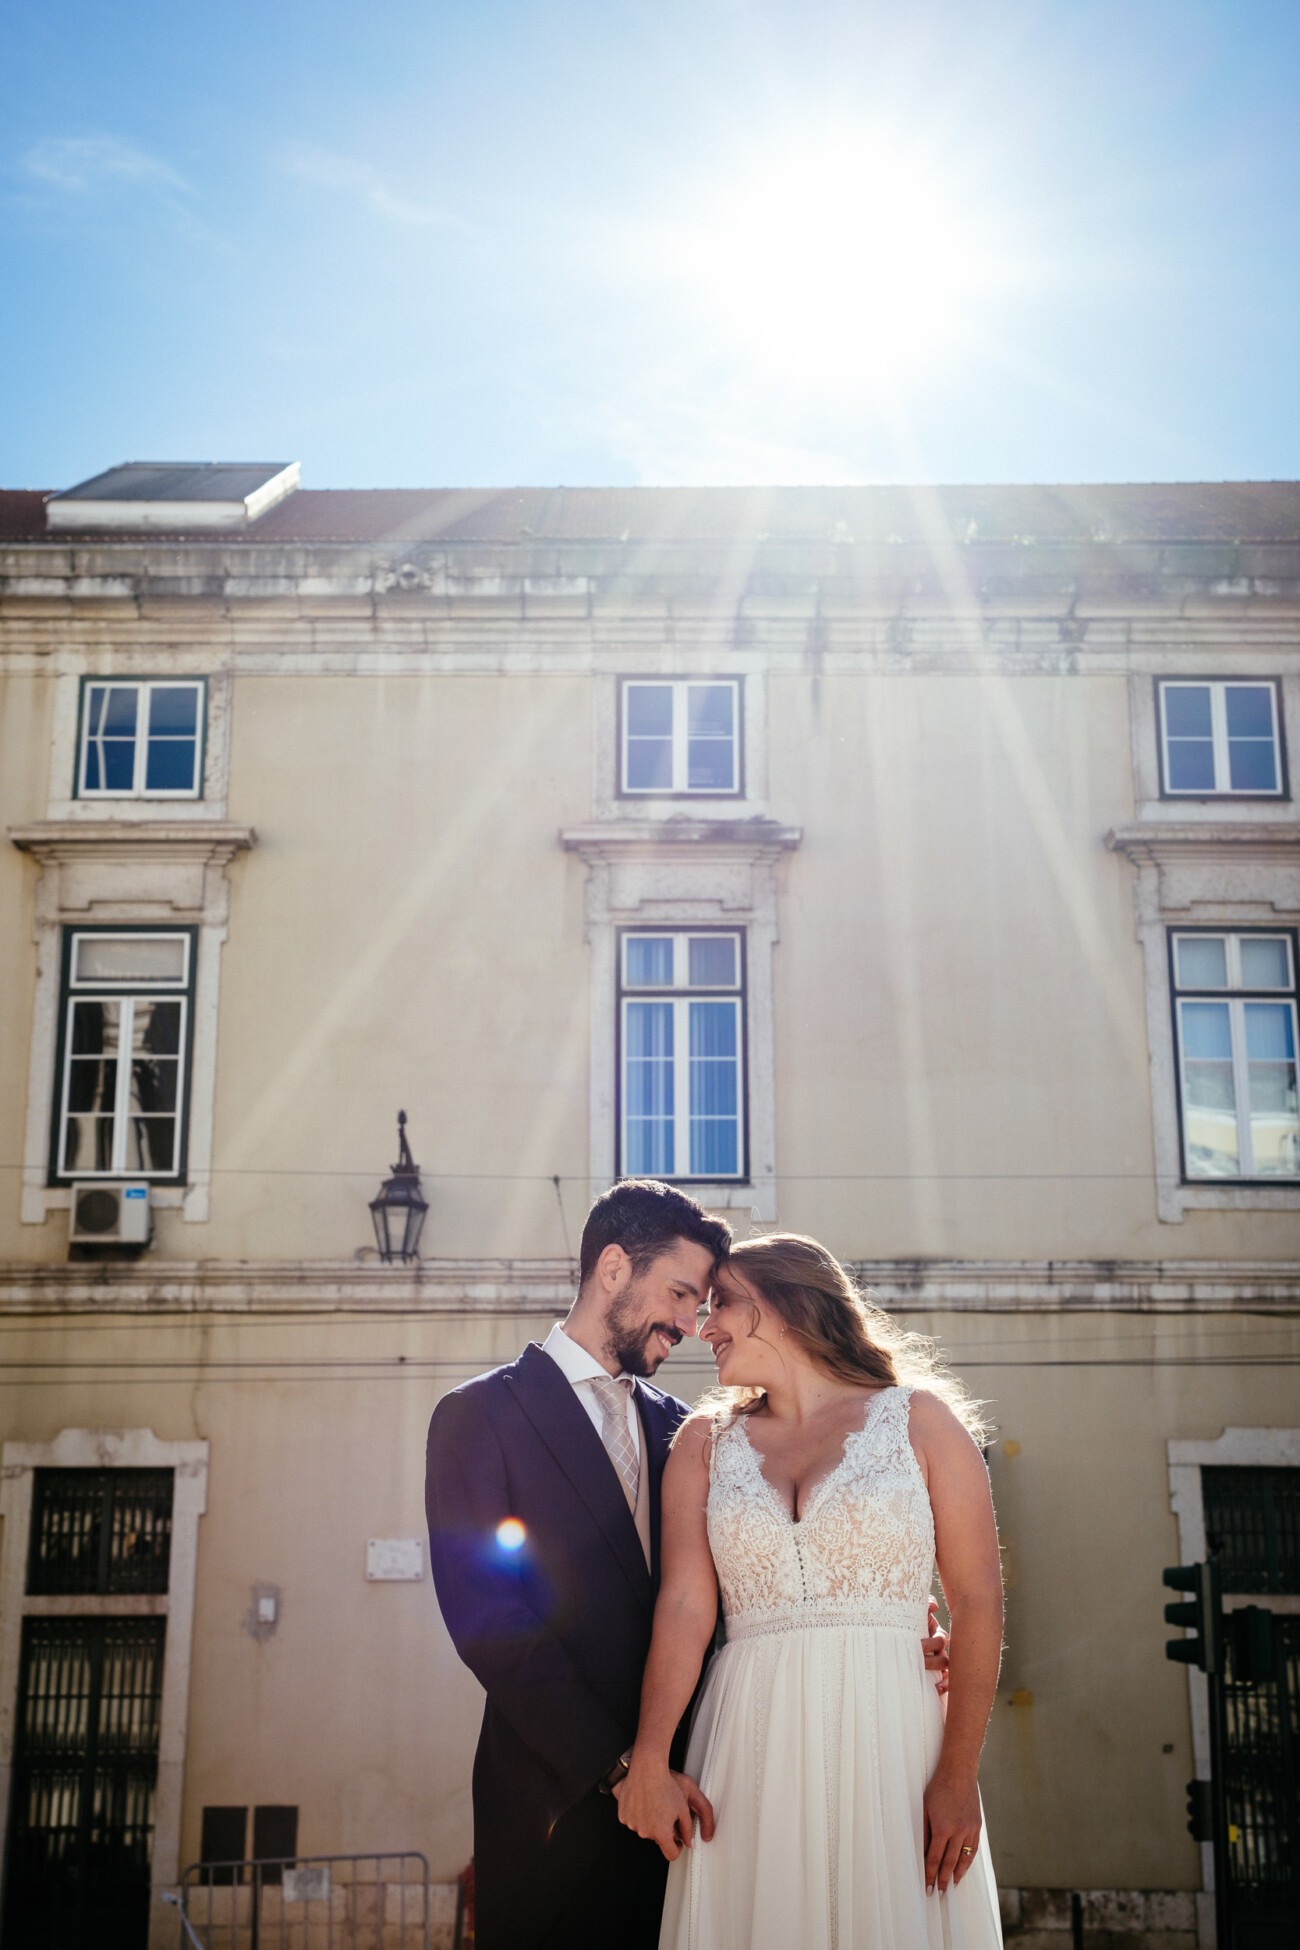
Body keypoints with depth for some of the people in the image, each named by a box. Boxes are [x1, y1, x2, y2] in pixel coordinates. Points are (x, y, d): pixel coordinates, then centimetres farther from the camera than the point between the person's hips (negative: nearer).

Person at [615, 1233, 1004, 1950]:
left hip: (888, 1737, -2)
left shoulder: (917, 1418, 3)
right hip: (749, 1751, 2)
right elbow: (685, 1603, 0)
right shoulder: (705, 1442, 12)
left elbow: (977, 1601, -2)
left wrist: (959, 1775, -10)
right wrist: (649, 1760, -14)